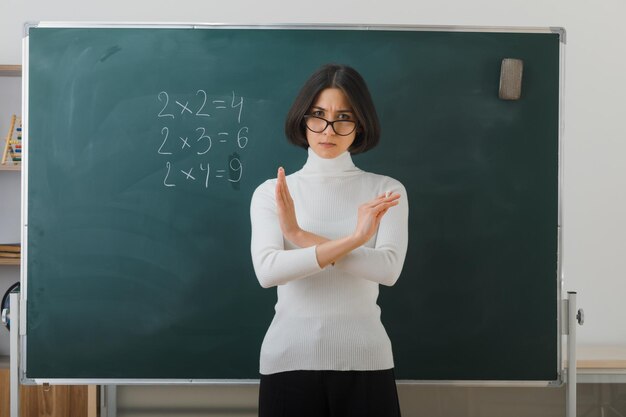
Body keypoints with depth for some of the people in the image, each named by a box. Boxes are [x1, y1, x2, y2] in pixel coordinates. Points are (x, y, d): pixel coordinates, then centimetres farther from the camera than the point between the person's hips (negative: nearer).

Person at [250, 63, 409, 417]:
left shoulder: (386, 191, 0)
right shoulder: (271, 192, 0)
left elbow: (388, 269, -14)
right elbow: (267, 270, -14)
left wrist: (300, 236, -17)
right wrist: (351, 239, -22)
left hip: (365, 361, 0)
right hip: (289, 360, 0)